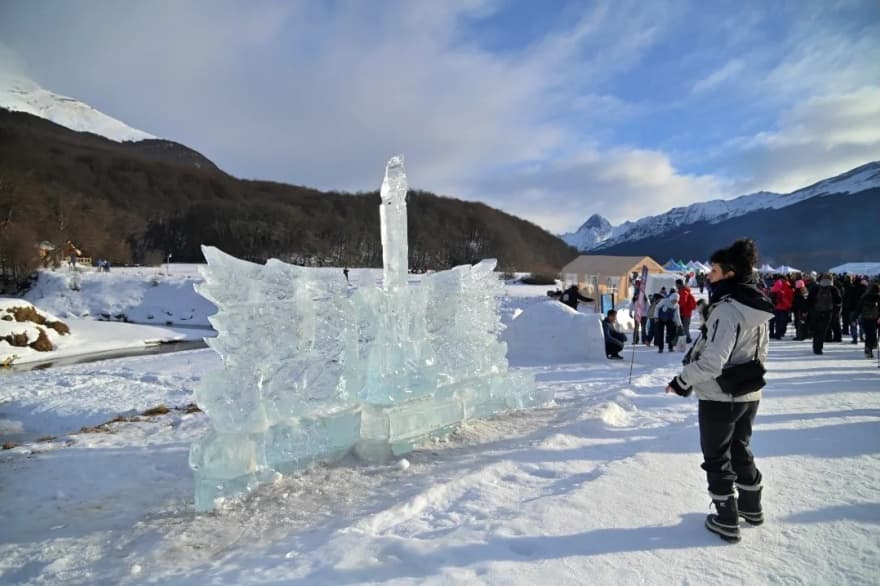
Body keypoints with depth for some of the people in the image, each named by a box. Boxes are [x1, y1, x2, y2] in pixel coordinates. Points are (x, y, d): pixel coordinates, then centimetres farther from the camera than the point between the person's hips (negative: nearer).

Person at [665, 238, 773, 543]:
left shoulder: (726, 309, -25)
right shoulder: (757, 308, 3)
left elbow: (712, 361, -28)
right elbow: (760, 351, 14)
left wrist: (682, 381, -17)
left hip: (720, 397, -8)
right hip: (749, 395, 8)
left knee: (717, 459, 9)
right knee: (740, 451, 25)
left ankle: (727, 521, 19)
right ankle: (752, 507, 41)